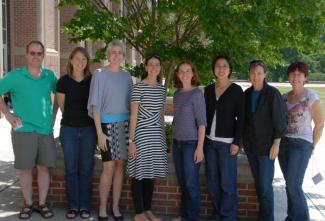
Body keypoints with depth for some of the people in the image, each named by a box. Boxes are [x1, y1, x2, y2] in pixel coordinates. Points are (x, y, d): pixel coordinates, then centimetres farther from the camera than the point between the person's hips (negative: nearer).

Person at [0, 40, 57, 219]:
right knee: (25, 169, 4)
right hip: (23, 129, -2)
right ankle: (28, 204, 18)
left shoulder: (49, 76, 5)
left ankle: (42, 203, 19)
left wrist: (54, 114, 12)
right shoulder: (15, 76, -4)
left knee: (43, 167, 7)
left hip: (46, 129, 3)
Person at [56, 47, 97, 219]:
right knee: (71, 169, 5)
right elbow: (62, 106, 9)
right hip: (69, 129, 0)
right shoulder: (64, 81, -2)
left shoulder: (92, 80, -1)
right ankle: (73, 206, 17)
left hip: (88, 129, 0)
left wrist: (82, 118, 10)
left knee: (86, 169, 5)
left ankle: (85, 206, 16)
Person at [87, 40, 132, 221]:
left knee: (120, 166, 7)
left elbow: (130, 104, 13)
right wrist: (99, 132, -12)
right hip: (108, 123, -4)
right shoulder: (100, 74, -3)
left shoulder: (127, 76, 10)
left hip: (125, 124, 4)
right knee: (109, 167, -5)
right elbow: (95, 105, -6)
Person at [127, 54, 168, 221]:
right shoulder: (139, 87, -8)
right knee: (139, 173, 1)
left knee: (151, 173, 12)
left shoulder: (162, 89, 11)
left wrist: (163, 137, 15)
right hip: (141, 134, -6)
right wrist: (131, 140, -12)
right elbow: (133, 115, -9)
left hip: (157, 135, 6)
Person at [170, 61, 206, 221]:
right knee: (182, 182, 10)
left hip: (191, 143, -5)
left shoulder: (197, 93, -9)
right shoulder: (177, 94, 8)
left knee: (191, 183, 0)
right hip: (177, 143, 5)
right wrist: (172, 141, 13)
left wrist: (200, 147, -17)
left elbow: (202, 122, -13)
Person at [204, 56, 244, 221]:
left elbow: (241, 118, -6)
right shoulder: (209, 89, 9)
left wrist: (236, 142, -12)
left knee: (227, 182, -1)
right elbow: (206, 114, 12)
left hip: (227, 142, -5)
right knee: (212, 181, 10)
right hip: (209, 140, 5)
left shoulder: (236, 90, -4)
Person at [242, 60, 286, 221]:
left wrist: (276, 143, -12)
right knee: (258, 182, 11)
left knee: (265, 185, -6)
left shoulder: (272, 93, -9)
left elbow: (279, 120, -9)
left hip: (266, 146, -5)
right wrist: (243, 139, 12)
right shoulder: (247, 94, 7)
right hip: (250, 146, 5)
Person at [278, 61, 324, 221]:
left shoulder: (311, 97, -8)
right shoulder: (285, 97, 8)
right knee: (289, 184, 10)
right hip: (284, 143, 5)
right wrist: (278, 142, 8)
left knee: (294, 186, -7)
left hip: (301, 145, -5)